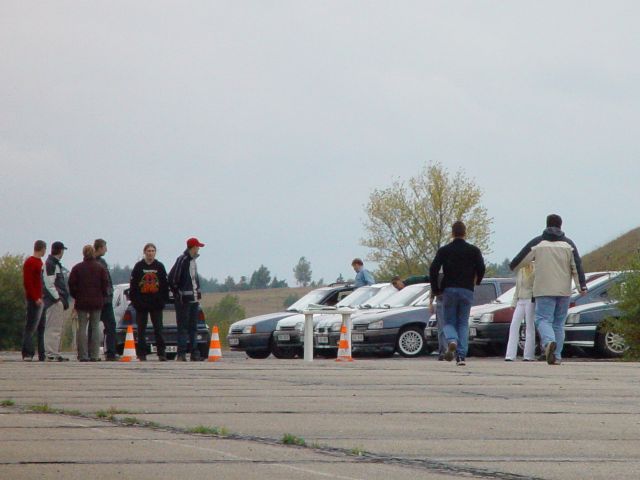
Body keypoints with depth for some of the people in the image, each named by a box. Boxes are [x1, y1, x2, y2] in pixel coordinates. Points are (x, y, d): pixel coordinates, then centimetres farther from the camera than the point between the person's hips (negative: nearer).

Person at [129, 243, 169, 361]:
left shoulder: (160, 267, 6)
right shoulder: (138, 266, 3)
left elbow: (165, 284, 8)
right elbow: (133, 285, 2)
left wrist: (164, 299, 0)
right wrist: (134, 300, -5)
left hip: (156, 303, 0)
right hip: (141, 303, 0)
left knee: (158, 329, -1)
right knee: (141, 330, 4)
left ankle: (161, 353, 0)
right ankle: (142, 354, 8)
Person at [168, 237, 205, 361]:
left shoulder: (193, 261, 15)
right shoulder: (182, 260, -13)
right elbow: (172, 278, -16)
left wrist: (198, 294, 16)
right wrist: (177, 293, -12)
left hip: (193, 299, 9)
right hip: (184, 300, -9)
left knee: (193, 327, 10)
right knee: (183, 327, -7)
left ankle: (194, 353, 14)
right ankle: (181, 354, -6)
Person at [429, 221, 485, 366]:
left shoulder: (444, 250, 2)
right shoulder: (473, 250, 3)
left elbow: (433, 269, -5)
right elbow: (481, 268, -5)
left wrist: (435, 289, 5)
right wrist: (476, 282, 16)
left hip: (449, 290, 0)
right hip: (467, 290, 0)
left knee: (449, 322, 10)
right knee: (463, 323, 8)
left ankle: (452, 340, -24)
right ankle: (461, 355, -3)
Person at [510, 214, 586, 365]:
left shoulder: (537, 243, 2)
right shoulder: (568, 244, 6)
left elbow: (520, 259, 8)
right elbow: (577, 266, -1)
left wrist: (513, 267, 30)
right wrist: (582, 285, -2)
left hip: (544, 290, -2)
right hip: (564, 290, 2)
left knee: (543, 319, -5)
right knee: (559, 323, 9)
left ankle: (549, 341, -35)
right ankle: (557, 356, 5)